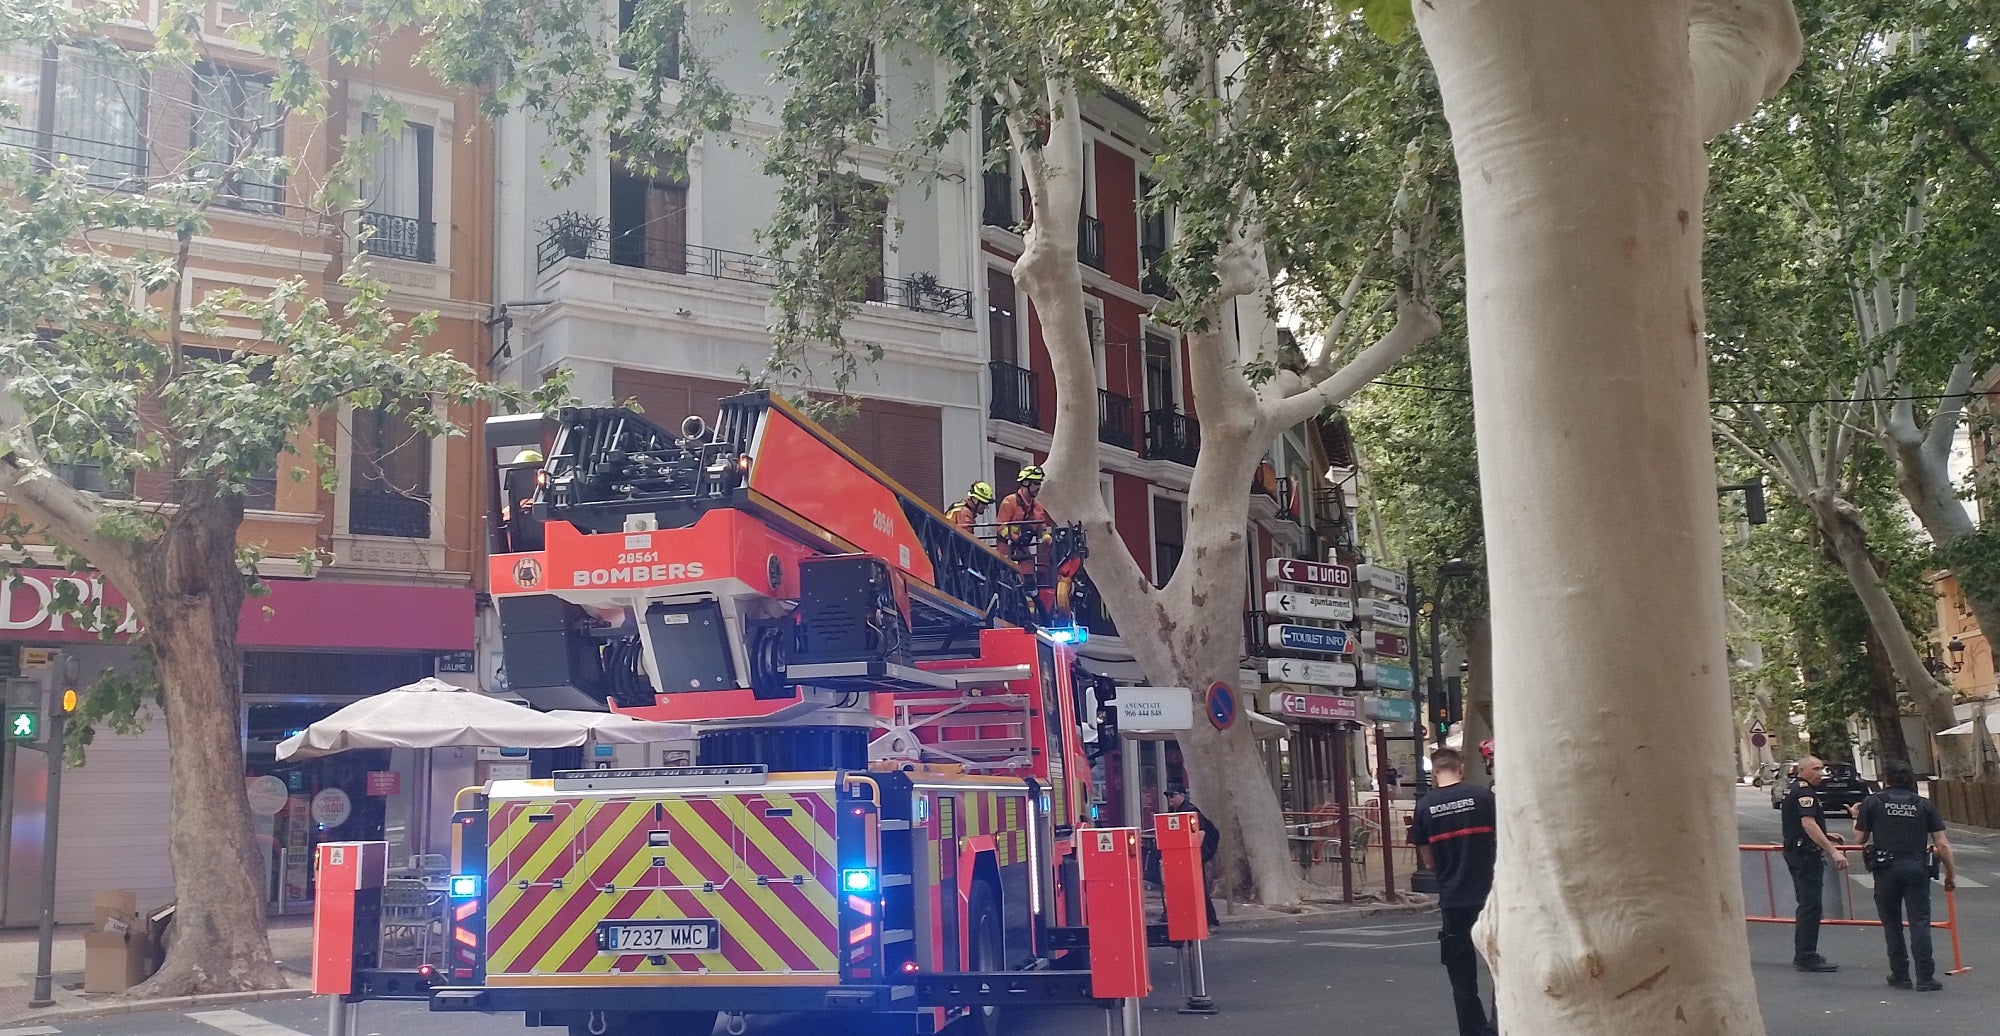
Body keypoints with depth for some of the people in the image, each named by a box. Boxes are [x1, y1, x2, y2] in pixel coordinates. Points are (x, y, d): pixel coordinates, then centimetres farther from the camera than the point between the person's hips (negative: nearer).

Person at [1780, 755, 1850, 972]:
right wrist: (1833, 851, -32)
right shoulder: (1804, 791, -14)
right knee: (1811, 906, -9)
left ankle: (1803, 955, 20)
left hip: (1797, 853, 11)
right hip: (1806, 855, -11)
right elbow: (1808, 824, -27)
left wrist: (1824, 837, 25)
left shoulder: (1794, 791, 19)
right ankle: (1807, 957, -8)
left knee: (1807, 905, 15)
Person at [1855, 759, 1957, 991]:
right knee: (1920, 922, 1)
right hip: (1917, 867, 1)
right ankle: (1925, 978, -3)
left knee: (1892, 923, 11)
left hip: (1886, 868, -1)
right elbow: (1942, 845, 1)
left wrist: (1857, 818, 23)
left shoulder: (1872, 802, 1)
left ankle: (1900, 975, 15)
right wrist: (1951, 873, 10)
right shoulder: (1924, 804, 5)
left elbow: (1861, 838, 4)